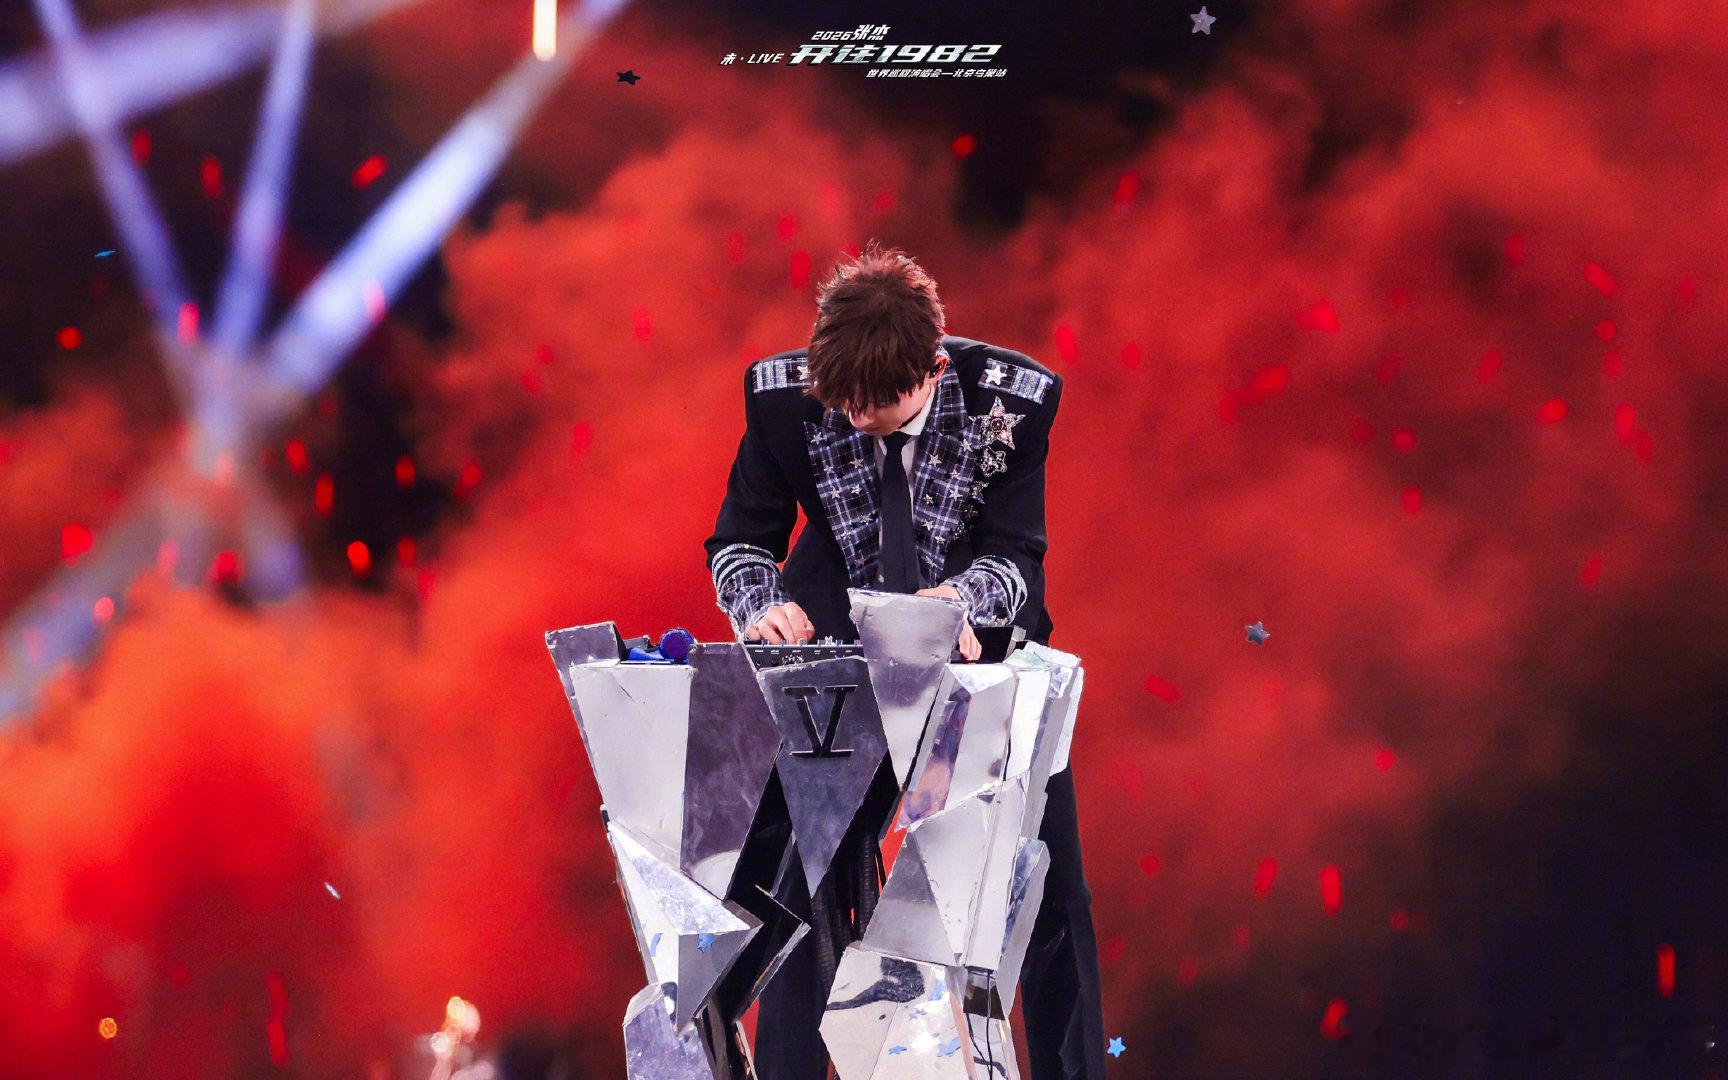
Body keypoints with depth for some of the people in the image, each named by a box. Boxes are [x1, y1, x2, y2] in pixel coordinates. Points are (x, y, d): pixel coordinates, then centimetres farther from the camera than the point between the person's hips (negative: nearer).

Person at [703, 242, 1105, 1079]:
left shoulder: (1012, 397, -22)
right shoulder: (784, 395, -20)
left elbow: (1017, 552, -16)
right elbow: (739, 539, -10)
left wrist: (964, 598, -38)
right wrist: (762, 605, -31)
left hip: (981, 644, 0)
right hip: (838, 644, 0)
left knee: (1047, 881, 1)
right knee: (808, 881, -2)